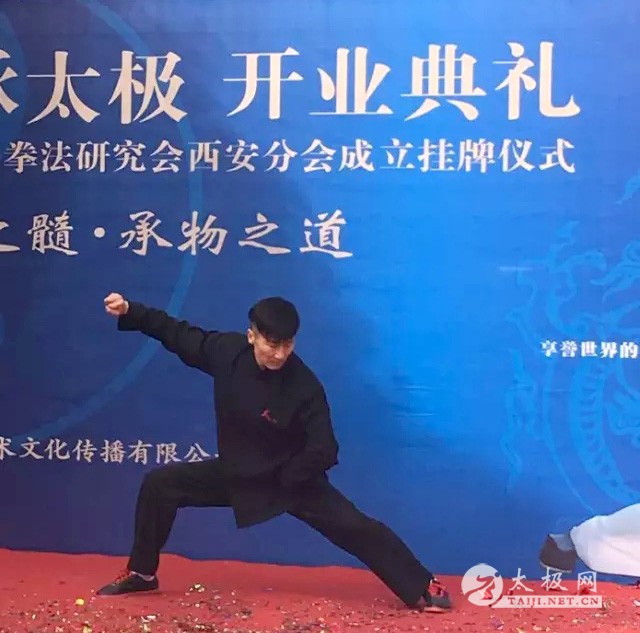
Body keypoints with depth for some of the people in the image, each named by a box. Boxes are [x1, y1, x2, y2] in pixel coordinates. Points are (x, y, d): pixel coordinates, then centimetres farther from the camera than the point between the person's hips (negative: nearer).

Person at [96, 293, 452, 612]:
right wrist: (130, 311, -5)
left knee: (354, 527, -16)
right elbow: (181, 335, -1)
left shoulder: (305, 387, -28)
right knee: (160, 485, 1)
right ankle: (142, 574, 19)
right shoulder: (227, 350, -17)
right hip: (237, 473, 5)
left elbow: (324, 452, -22)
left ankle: (423, 589, -2)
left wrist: (282, 479, -18)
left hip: (292, 479, -4)